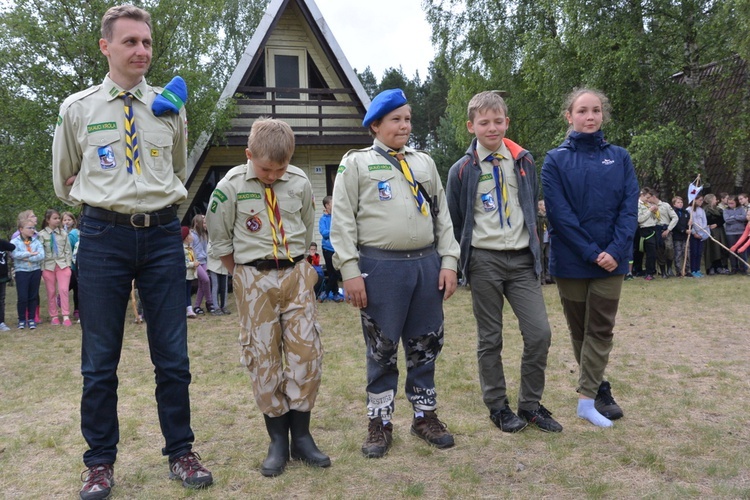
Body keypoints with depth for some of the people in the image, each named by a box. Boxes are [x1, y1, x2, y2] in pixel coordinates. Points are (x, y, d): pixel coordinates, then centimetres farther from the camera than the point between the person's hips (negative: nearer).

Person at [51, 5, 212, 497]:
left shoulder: (171, 109, 9)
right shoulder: (77, 109, 5)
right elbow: (65, 179, 17)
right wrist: (99, 201, 10)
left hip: (163, 236, 1)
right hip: (103, 236, -1)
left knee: (173, 355, 6)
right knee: (100, 359, 6)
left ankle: (181, 453, 21)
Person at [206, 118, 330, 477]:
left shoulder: (300, 183, 0)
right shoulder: (231, 186, -6)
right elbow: (219, 239, 3)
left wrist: (297, 265, 13)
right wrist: (243, 274, 6)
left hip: (297, 274, 2)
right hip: (254, 278, -2)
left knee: (306, 352, -2)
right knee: (263, 357, 1)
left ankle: (301, 434, 11)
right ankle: (277, 440, 12)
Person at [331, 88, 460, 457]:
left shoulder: (424, 162, 17)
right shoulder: (356, 163, 3)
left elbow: (442, 215, 16)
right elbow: (343, 221, -2)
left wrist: (448, 261, 7)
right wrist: (350, 271, -10)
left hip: (426, 264, 4)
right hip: (380, 268, -4)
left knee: (425, 346, 12)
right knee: (381, 350, 5)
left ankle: (425, 415, 27)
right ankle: (380, 423, 20)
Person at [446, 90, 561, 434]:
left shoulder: (524, 161, 8)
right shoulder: (462, 170, -1)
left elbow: (533, 210, 16)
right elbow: (455, 222, 5)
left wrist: (536, 253, 13)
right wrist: (465, 259, 4)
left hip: (522, 260, 3)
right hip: (484, 261, -2)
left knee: (540, 333, -3)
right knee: (490, 338, 6)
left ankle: (530, 404, 15)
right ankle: (498, 407, 21)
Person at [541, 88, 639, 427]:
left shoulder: (619, 157, 6)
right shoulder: (556, 160, -1)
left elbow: (630, 206, -1)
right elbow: (558, 212, -9)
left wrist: (616, 250, -15)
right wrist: (591, 252, -15)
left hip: (611, 259, 2)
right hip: (571, 260, -1)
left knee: (601, 329, 0)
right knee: (580, 329, 9)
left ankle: (587, 397, 3)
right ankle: (599, 390, 25)